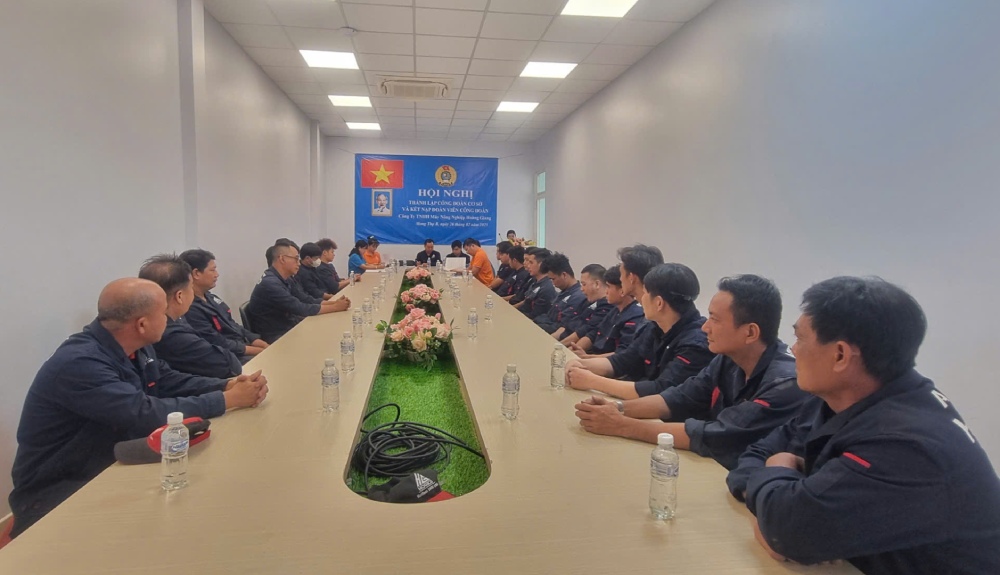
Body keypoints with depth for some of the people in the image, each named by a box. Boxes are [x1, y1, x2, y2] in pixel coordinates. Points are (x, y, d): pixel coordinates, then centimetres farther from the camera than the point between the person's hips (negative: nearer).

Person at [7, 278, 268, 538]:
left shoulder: (134, 348, -1)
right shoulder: (78, 363, -29)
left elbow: (169, 381, 6)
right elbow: (146, 414, -34)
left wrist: (229, 385, -11)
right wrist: (228, 400, -27)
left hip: (108, 468, 8)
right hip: (56, 492, -8)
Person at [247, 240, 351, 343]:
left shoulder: (285, 279, 6)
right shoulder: (270, 283, -23)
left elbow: (304, 302, 7)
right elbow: (301, 309, -22)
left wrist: (333, 302, -6)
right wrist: (335, 307, -14)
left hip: (288, 328, 8)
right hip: (275, 338, -8)